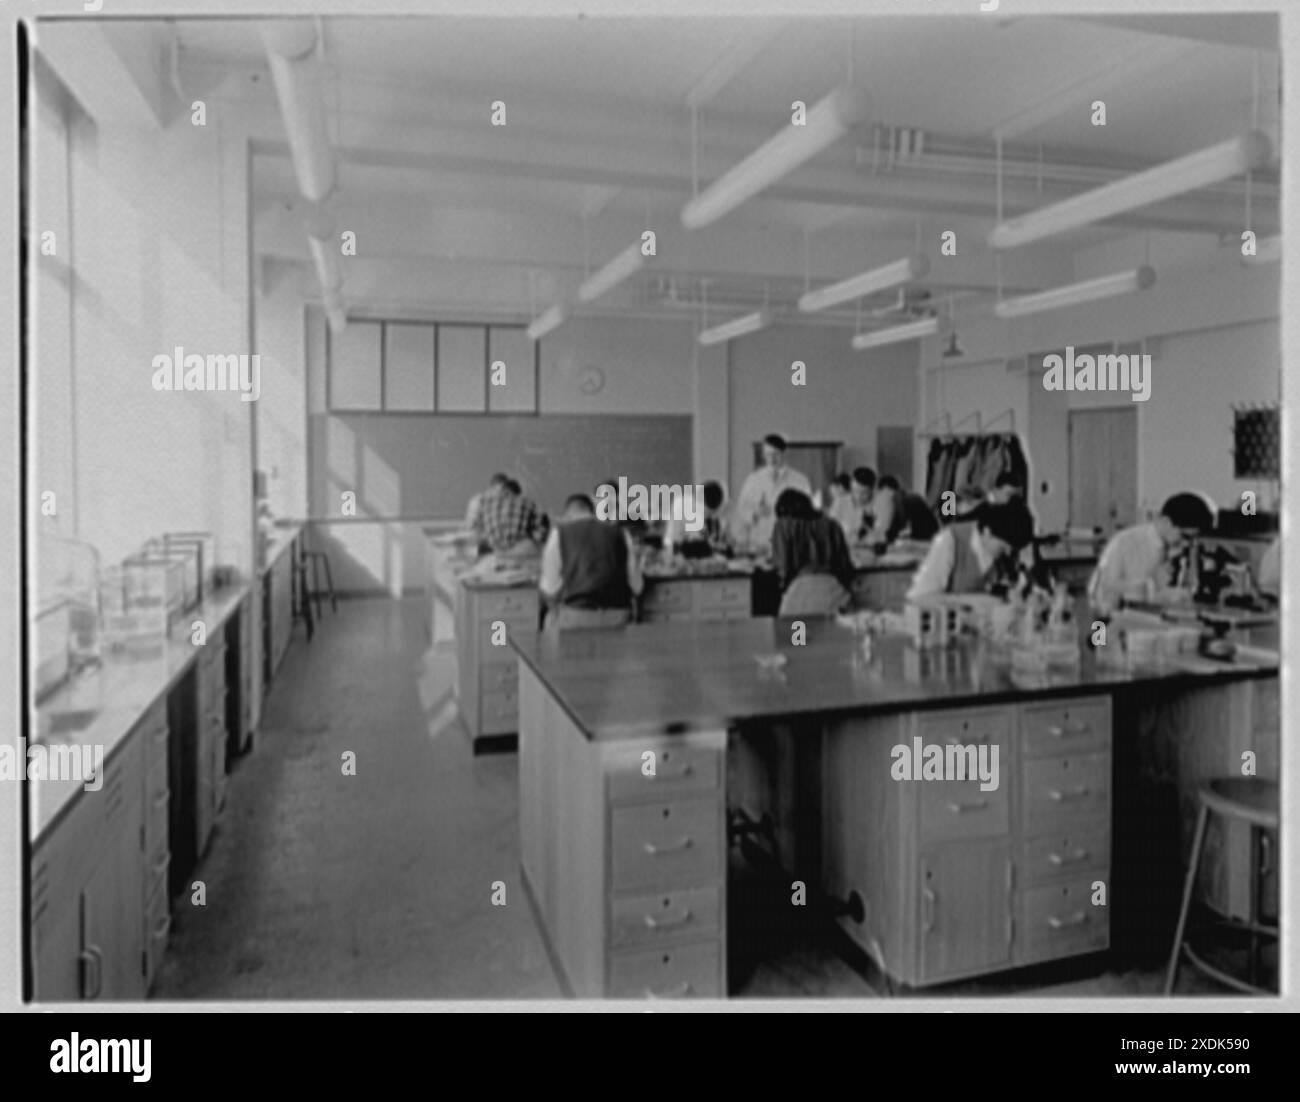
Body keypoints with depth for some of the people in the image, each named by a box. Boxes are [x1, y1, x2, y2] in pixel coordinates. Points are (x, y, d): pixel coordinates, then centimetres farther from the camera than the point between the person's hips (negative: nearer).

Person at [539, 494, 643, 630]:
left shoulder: (560, 532, 4)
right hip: (618, 617, 2)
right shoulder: (620, 533, 10)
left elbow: (549, 587, 1)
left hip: (575, 617, -2)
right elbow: (636, 586, 8)